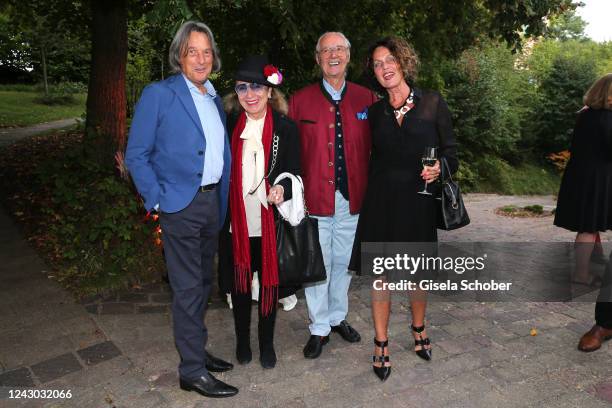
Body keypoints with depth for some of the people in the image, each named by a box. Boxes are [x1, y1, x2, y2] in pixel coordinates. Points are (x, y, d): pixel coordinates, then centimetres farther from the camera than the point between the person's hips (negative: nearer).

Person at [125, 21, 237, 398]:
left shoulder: (215, 99, 13)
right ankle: (193, 371, 12)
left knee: (203, 282, 17)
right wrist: (157, 201, -14)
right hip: (181, 205, -7)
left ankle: (196, 350, 33)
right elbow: (136, 155, -8)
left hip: (212, 202, 7)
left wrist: (222, 202, 10)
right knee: (188, 288, -1)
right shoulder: (158, 94, -7)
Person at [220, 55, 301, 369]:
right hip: (236, 222, 2)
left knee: (269, 282, 11)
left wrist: (282, 188, -24)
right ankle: (242, 340, 35)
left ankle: (267, 342, 31)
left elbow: (292, 171, -2)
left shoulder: (285, 128, -4)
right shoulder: (228, 125, 1)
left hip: (270, 222, -1)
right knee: (239, 283, 14)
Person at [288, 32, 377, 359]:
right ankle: (320, 328, 25)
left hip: (352, 199, 2)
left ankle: (338, 317, 37)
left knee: (344, 262, 16)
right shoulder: (300, 101, 0)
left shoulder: (366, 99, 5)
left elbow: (374, 149, 4)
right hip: (315, 198, -2)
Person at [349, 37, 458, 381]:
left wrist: (440, 168, -18)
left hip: (418, 199, -1)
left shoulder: (433, 103, 0)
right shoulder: (375, 112, 7)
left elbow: (450, 149, 2)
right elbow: (376, 157, 11)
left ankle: (419, 328, 39)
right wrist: (368, 196, 3)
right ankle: (382, 343, 21)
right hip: (382, 201, 2)